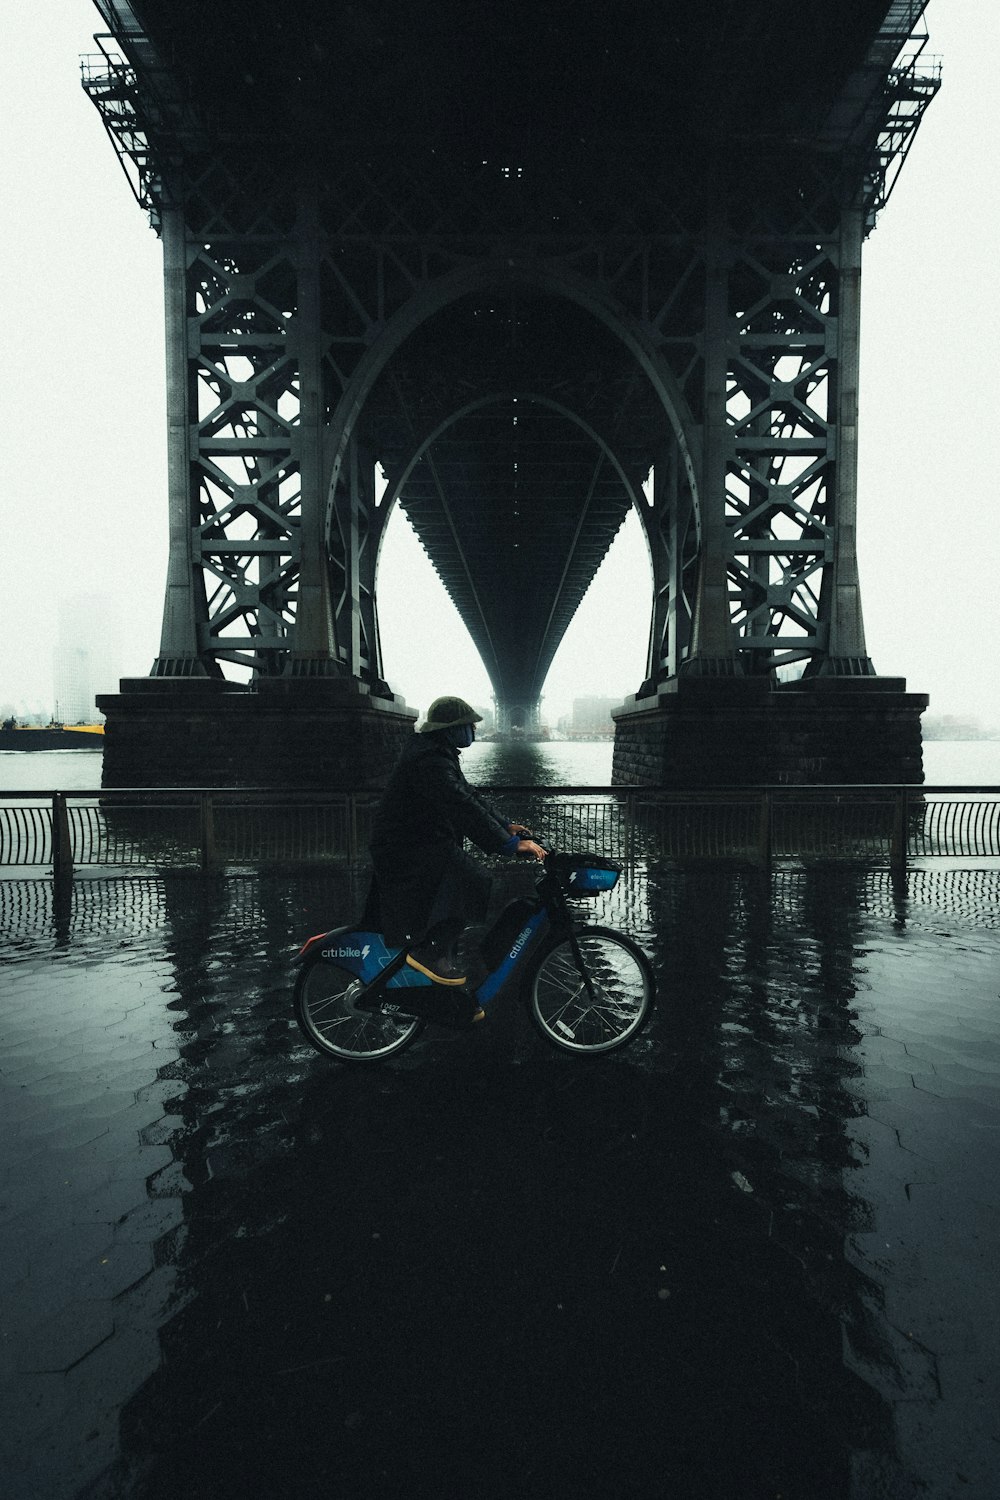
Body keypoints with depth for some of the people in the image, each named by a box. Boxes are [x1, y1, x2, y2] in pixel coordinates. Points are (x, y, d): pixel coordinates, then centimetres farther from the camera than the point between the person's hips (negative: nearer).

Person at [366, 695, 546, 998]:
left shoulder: (439, 754, 13)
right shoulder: (429, 761, -22)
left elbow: (469, 795, 17)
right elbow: (464, 809, -32)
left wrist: (506, 826, 9)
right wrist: (510, 844, -34)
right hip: (406, 852, -11)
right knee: (472, 884, -26)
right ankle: (429, 949, -14)